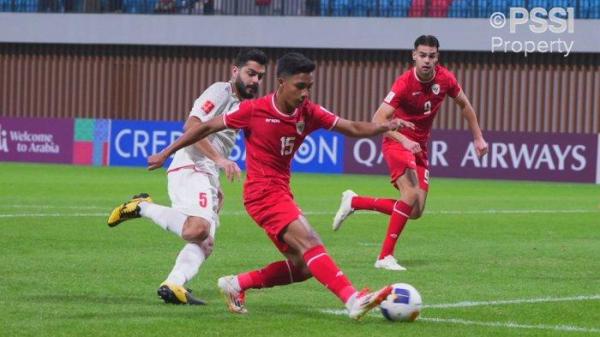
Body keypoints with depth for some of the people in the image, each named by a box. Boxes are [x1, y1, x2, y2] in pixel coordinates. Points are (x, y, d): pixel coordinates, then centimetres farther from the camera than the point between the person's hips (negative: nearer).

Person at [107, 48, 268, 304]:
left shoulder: (242, 105, 25)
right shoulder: (220, 92, -4)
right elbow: (192, 126, -16)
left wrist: (216, 188, 26)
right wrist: (219, 159, -24)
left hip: (207, 177, 10)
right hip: (190, 168, -10)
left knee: (205, 243, -4)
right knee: (197, 229, -31)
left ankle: (173, 284, -19)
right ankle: (142, 207, -12)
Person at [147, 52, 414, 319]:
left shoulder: (308, 113, 3)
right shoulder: (254, 110, -11)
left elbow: (352, 128, 1)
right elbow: (206, 128, -2)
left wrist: (385, 126, -18)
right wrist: (166, 153, 2)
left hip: (281, 193, 8)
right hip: (263, 193, -8)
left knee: (302, 267, 3)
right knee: (310, 244, -23)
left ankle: (236, 285, 17)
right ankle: (353, 300, -34)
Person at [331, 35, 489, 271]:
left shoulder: (445, 79, -5)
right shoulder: (405, 83, -21)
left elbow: (464, 105, 15)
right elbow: (378, 119, -25)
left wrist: (478, 137, 14)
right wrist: (404, 140, -37)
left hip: (420, 148, 7)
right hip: (397, 143, -7)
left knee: (415, 212, 2)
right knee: (411, 194, -27)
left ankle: (354, 202, 17)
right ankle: (385, 256, -20)